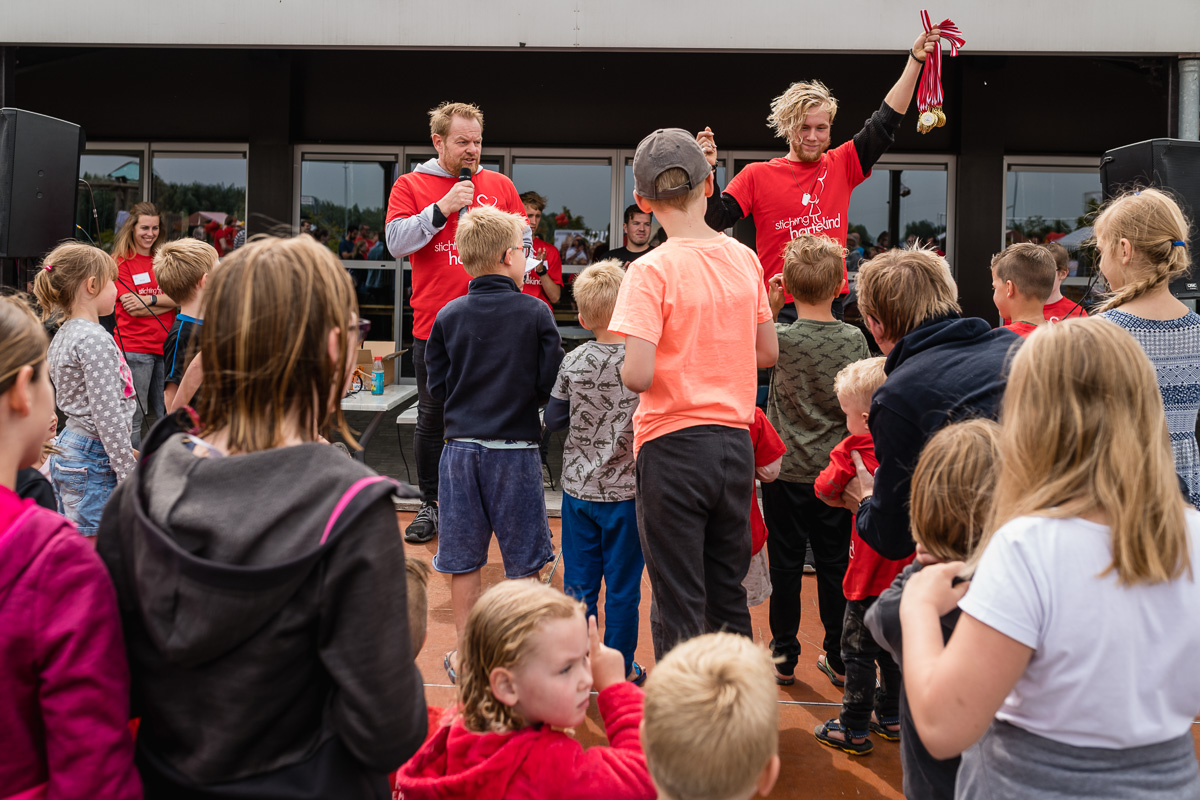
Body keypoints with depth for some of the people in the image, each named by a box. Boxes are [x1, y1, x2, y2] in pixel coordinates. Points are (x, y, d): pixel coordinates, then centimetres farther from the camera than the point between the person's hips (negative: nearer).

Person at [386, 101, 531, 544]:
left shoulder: (499, 185, 9)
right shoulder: (411, 185, 3)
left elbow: (523, 239, 12)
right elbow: (396, 242, -9)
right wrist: (441, 209, -17)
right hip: (434, 325, -1)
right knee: (432, 419, 7)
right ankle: (430, 505, 20)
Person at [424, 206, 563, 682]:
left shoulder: (449, 316, -1)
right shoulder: (536, 313, -7)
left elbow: (436, 388, 3)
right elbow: (550, 384, -5)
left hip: (461, 448, 2)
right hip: (516, 449, -2)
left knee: (463, 560, 10)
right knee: (522, 561, 10)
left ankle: (465, 655, 17)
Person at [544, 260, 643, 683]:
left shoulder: (573, 363, -5)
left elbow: (553, 420, 3)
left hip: (579, 489, 2)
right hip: (626, 491, -2)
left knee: (579, 584, 11)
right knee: (622, 587, 8)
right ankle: (620, 669, 18)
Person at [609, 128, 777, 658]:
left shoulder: (652, 271, -14)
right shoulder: (744, 259, 3)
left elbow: (637, 375, -20)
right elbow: (768, 352, 11)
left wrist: (625, 366, 1)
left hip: (673, 444, -5)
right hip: (735, 440, 6)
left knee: (679, 606, 4)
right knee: (729, 597, 18)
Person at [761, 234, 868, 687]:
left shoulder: (782, 338, -13)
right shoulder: (855, 339, -6)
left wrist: (769, 309, 6)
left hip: (786, 471, -2)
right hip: (836, 471, 2)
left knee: (786, 565, 8)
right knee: (835, 565, 11)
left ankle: (784, 657, 17)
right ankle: (838, 660, 20)